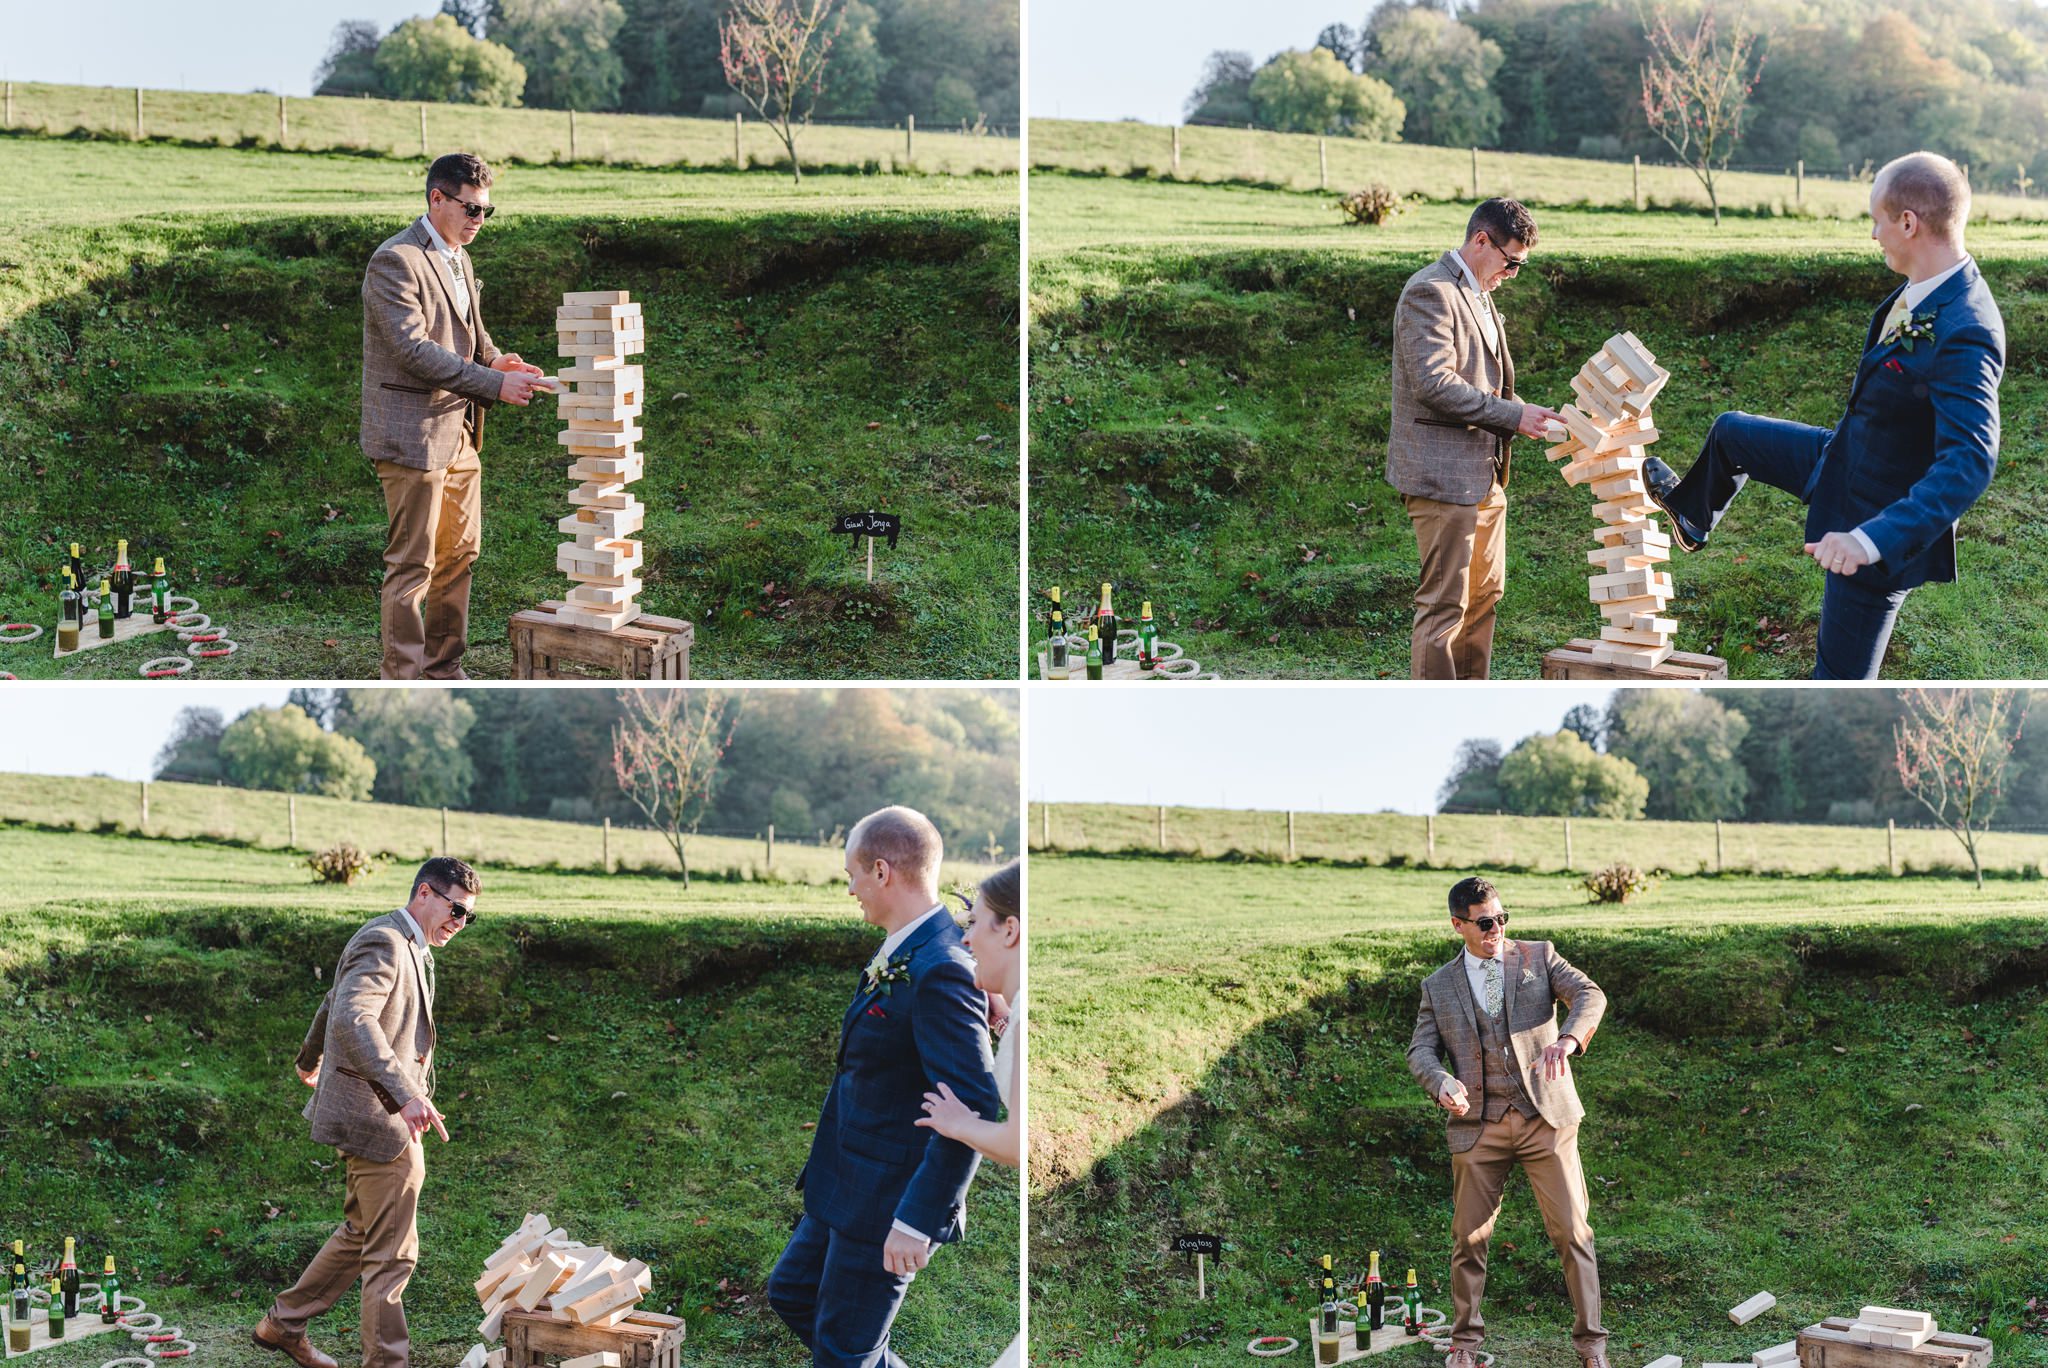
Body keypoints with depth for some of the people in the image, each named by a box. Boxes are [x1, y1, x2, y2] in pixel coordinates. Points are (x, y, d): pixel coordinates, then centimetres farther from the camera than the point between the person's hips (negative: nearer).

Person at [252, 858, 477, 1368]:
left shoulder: (409, 947, 17)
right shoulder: (383, 942, -17)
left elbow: (335, 1002, 32)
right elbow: (352, 1019, -33)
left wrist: (310, 1060, 49)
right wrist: (406, 1093, -41)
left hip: (384, 1117, 11)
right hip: (377, 1116, -11)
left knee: (361, 1234, 21)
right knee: (391, 1254, -6)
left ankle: (282, 1324, 33)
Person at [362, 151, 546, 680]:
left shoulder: (457, 260, 15)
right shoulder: (395, 261, -15)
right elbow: (413, 348, -22)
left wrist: (494, 359, 2)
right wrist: (493, 383, -25)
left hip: (459, 435, 9)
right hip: (413, 435, -9)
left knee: (459, 554, 14)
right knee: (412, 564, -6)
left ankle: (443, 669, 24)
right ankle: (401, 682, 0)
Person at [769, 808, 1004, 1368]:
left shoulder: (940, 973, -26)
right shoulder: (899, 955, 4)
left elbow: (974, 1107, -29)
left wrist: (918, 1221, -27)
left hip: (888, 1202, -10)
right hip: (847, 1186, 10)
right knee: (792, 1292, 23)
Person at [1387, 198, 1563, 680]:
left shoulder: (1479, 296, 19)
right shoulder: (1430, 292, -13)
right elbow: (1433, 382, -23)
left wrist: (1521, 416, 8)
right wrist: (1512, 415, -20)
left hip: (1484, 475, 10)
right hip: (1443, 474, -10)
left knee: (1485, 595, 14)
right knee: (1444, 604, -9)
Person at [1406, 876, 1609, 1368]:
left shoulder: (1538, 956, 7)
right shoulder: (1438, 987, 11)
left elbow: (1590, 995, -7)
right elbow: (1421, 1050, 4)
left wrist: (1567, 1040, -29)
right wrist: (1442, 1083, -20)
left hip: (1546, 1117, -1)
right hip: (1478, 1125, 1)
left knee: (1572, 1231, -4)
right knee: (1469, 1236, 4)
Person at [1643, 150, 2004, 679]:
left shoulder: (1964, 335, -37)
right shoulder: (1920, 291, -8)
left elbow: (1970, 463, -43)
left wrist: (1874, 539, -51)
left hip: (1884, 519, -10)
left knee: (1841, 680, 1)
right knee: (1730, 434, 28)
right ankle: (1692, 511, 61)